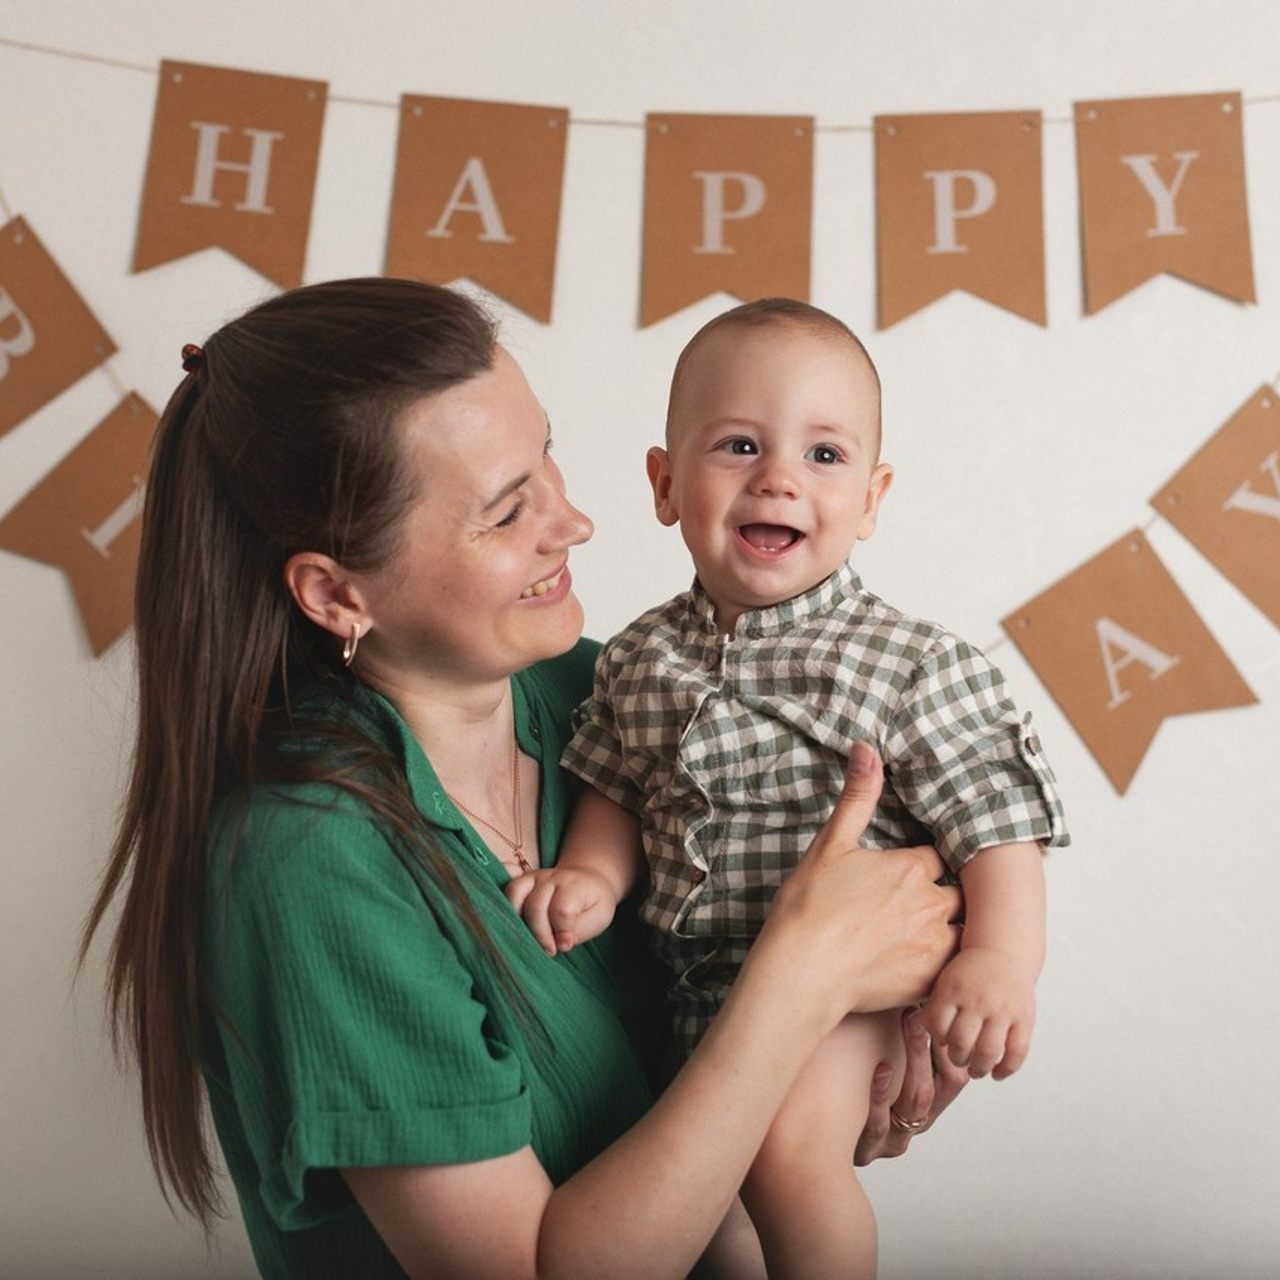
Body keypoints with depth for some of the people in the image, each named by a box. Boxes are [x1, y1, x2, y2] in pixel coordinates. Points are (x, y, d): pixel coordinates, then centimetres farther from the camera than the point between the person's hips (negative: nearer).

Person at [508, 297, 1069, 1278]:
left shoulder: (913, 666, -16)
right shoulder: (642, 657, -3)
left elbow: (995, 820, -17)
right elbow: (619, 789, 8)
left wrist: (1002, 957, -31)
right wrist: (592, 875, -10)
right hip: (688, 973, 6)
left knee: (787, 1144, -23)